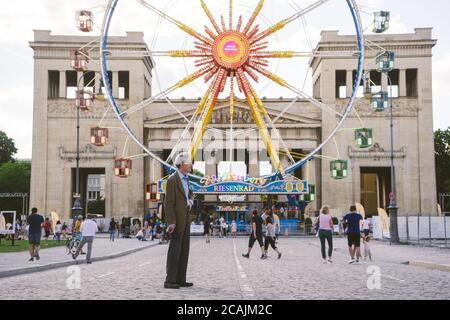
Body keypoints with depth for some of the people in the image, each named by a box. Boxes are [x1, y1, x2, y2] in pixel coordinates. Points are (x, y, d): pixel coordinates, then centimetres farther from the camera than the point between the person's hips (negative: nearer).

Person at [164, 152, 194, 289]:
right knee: (174, 250, -7)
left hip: (185, 217, 9)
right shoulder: (172, 179, -15)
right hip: (176, 218, -9)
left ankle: (180, 279, 14)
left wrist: (190, 201, 4)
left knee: (184, 250, 9)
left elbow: (190, 194, 27)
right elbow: (168, 202, -17)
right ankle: (170, 281, -4)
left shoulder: (185, 178, 13)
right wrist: (170, 222, -22)